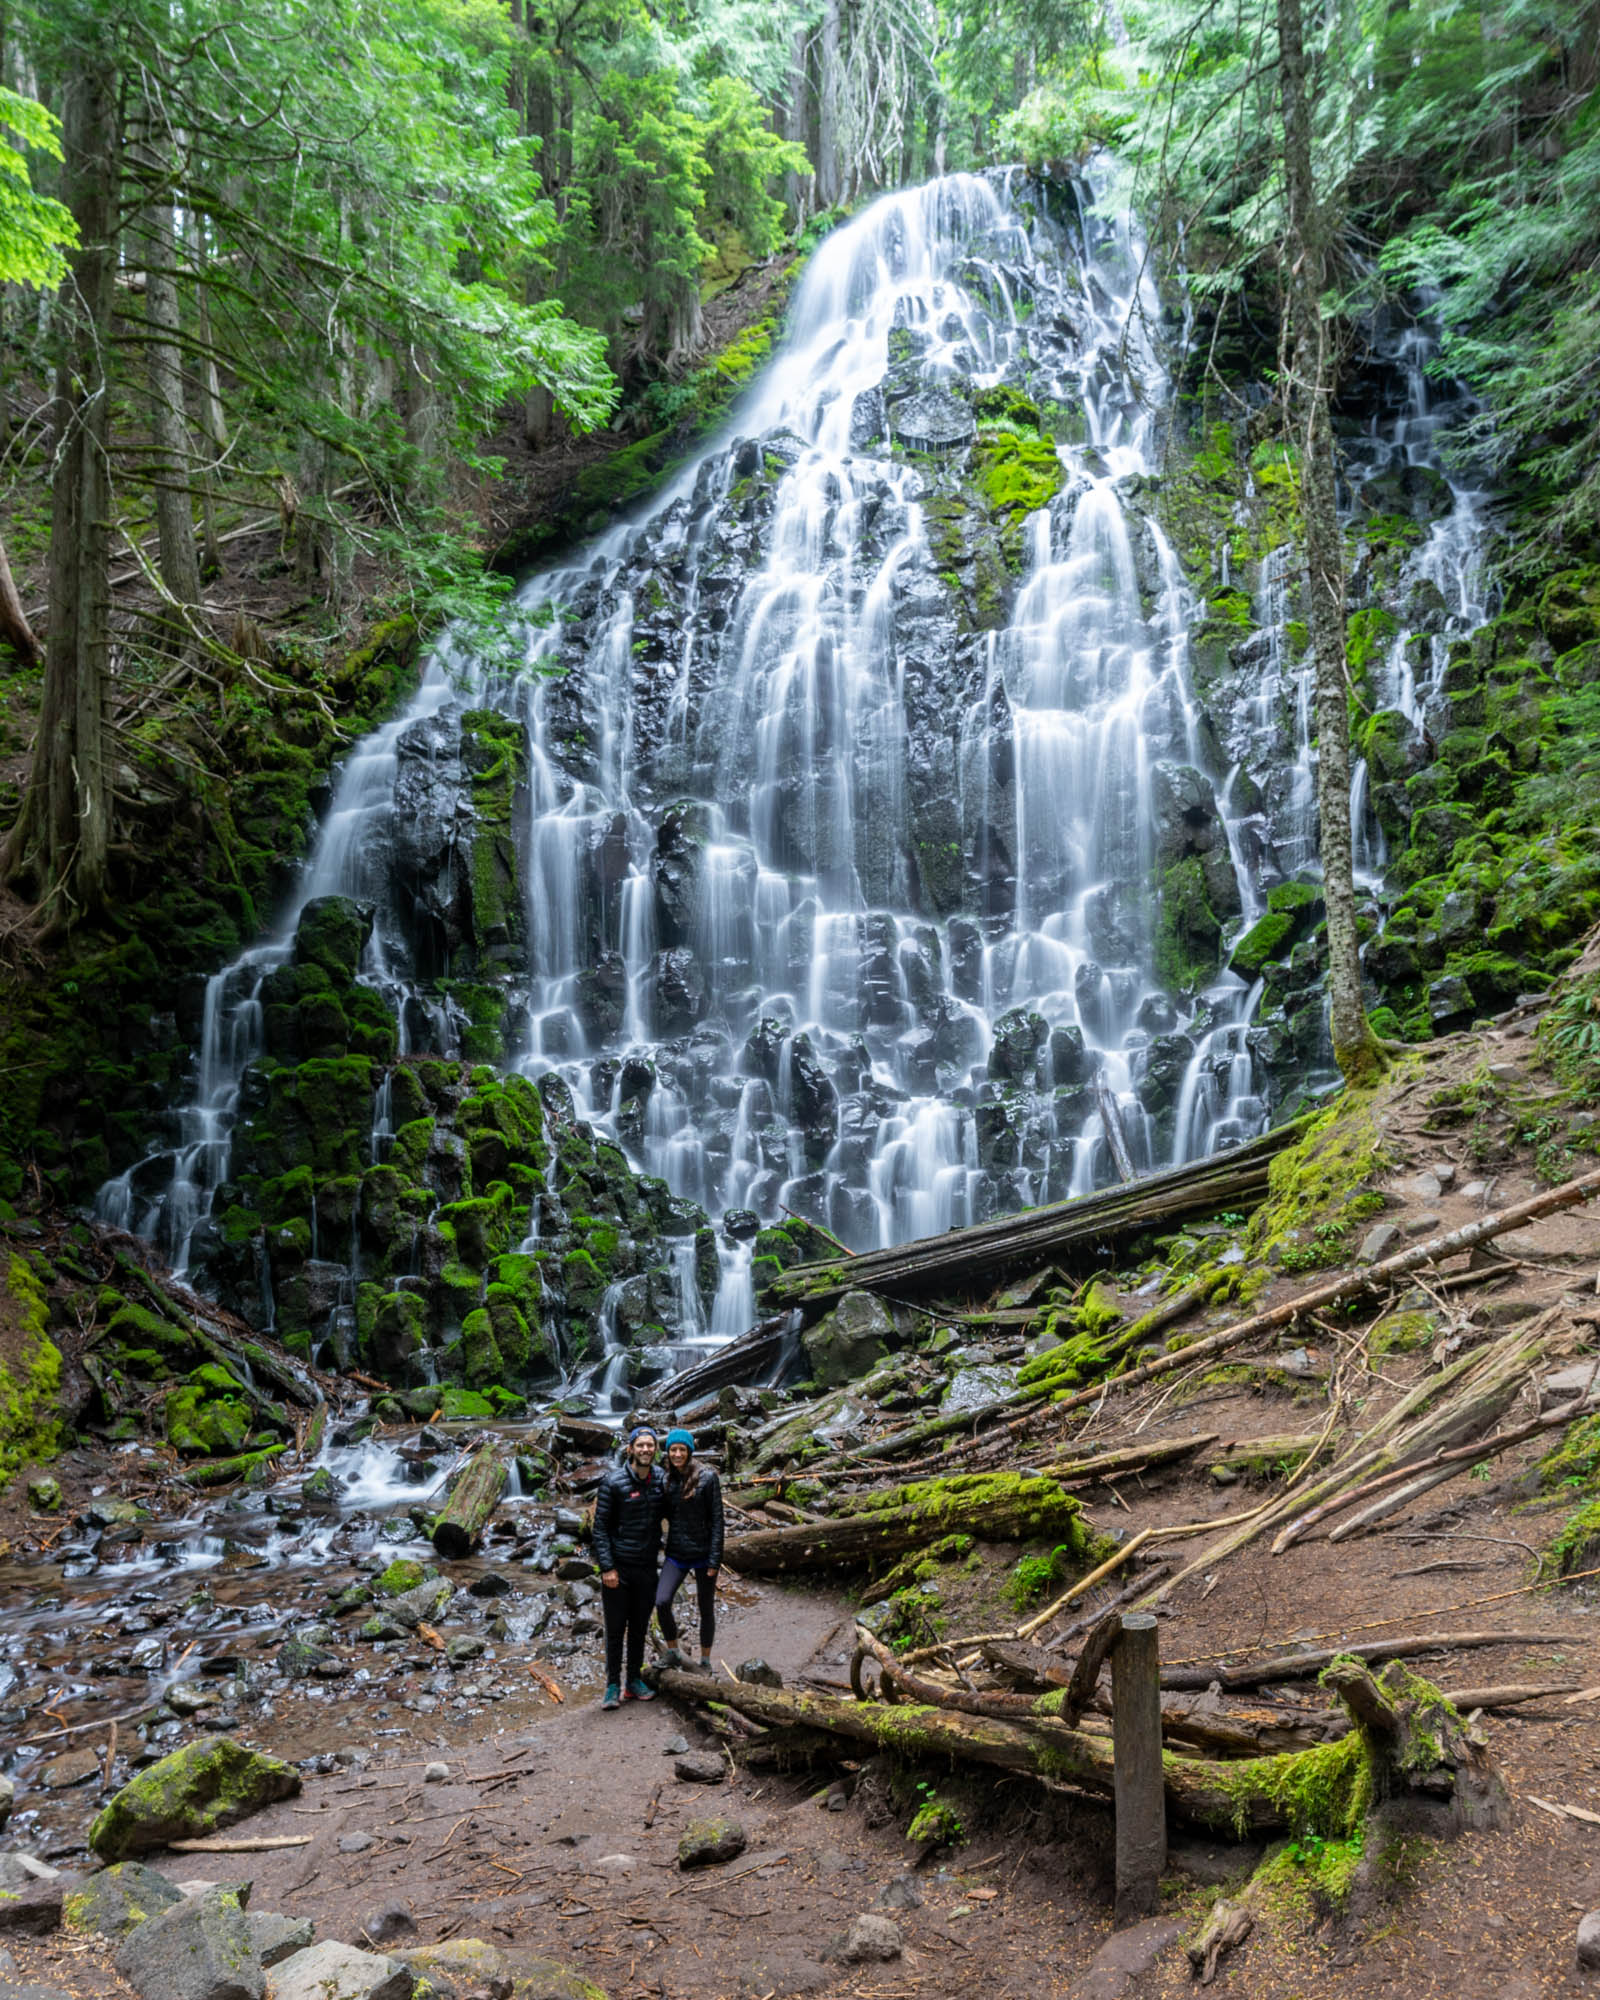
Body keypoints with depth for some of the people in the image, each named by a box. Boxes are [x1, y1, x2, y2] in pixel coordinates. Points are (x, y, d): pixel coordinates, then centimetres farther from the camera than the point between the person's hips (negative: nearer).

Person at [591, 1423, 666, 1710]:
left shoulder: (660, 1480, 1)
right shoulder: (613, 1482, -13)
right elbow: (600, 1527, -11)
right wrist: (607, 1567, -15)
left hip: (646, 1567, 4)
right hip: (617, 1567, -4)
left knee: (639, 1628, 13)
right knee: (615, 1629, 3)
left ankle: (634, 1681, 26)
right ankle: (613, 1685, 14)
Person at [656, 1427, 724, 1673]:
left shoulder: (707, 1477, -12)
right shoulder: (667, 1480, 2)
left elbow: (716, 1520, -11)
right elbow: (667, 1514, 12)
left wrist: (715, 1559, -14)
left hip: (703, 1553, -3)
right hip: (676, 1553, 3)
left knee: (706, 1609, 9)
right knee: (661, 1602, -15)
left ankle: (705, 1661, 28)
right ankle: (673, 1653, 6)